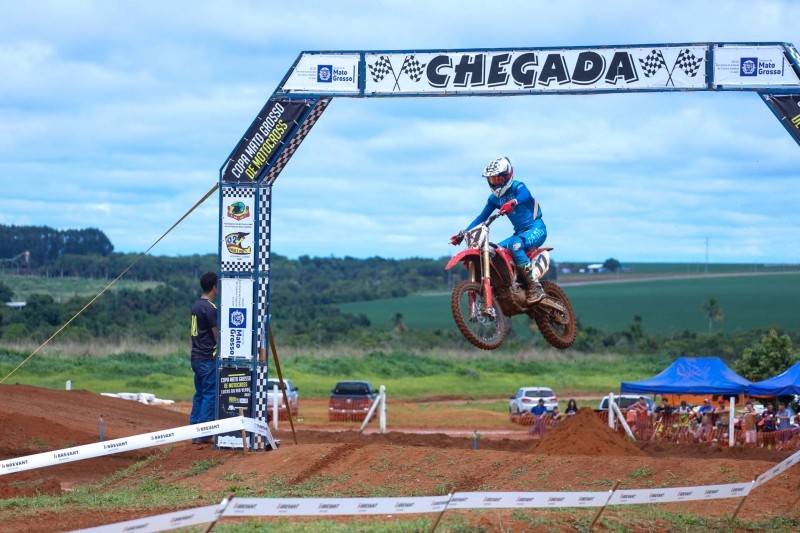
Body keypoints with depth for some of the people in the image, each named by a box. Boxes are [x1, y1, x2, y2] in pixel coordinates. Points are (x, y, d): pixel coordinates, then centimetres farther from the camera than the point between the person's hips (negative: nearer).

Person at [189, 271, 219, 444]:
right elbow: (218, 337, -13)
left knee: (199, 394, 13)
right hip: (209, 359, -9)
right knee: (210, 395, -5)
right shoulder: (210, 308, -16)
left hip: (196, 357, 9)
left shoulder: (196, 305, 11)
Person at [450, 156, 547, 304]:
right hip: (519, 232, 8)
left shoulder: (518, 187, -11)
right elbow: (482, 217, 11)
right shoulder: (494, 198, 11)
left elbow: (525, 195, -35)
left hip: (536, 229, -8)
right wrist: (463, 234, 1)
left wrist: (512, 203, -57)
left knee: (514, 245, -35)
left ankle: (535, 287, -35)